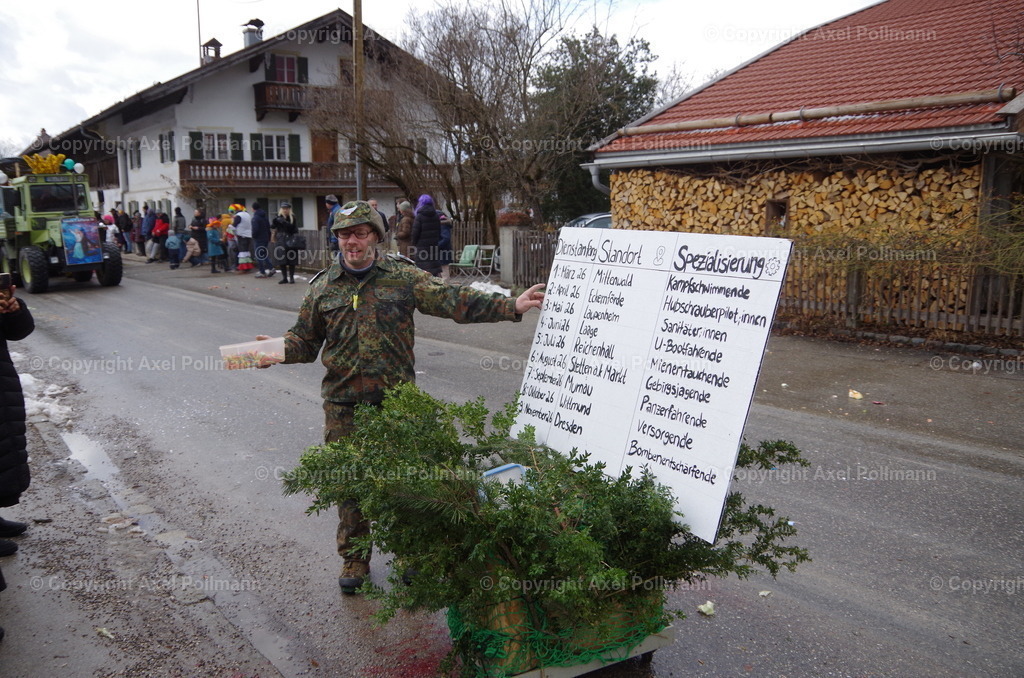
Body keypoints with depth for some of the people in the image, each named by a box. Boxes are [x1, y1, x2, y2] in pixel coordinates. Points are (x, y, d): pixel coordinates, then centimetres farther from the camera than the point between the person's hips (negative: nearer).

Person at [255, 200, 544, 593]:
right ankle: (354, 558, 27)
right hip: (343, 405, 2)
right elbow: (305, 338, 13)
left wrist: (511, 306, -16)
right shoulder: (323, 287, 7)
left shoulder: (402, 276, 0)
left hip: (397, 402, -1)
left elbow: (453, 301, -7)